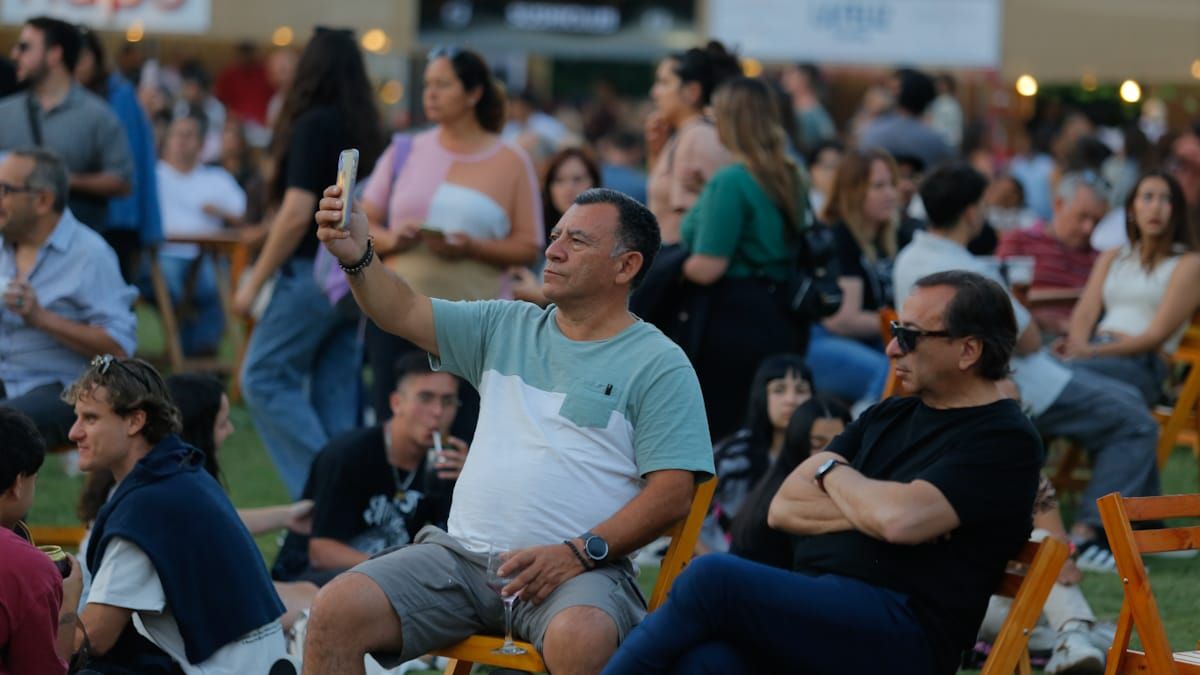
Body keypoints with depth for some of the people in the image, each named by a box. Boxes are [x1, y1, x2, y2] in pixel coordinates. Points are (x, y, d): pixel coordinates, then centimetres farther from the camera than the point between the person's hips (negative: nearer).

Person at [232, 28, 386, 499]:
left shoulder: (314, 125, -11)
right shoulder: (368, 131, 9)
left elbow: (297, 214, -16)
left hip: (313, 268, -7)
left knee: (264, 377, -1)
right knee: (336, 392, 9)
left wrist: (254, 282, -10)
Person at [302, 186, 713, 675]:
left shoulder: (660, 365, 2)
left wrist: (578, 553, -18)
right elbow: (403, 313, 11)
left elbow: (672, 492, -6)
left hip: (581, 568, -5)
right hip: (463, 555, 5)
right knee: (335, 611, -17)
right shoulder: (506, 327, 19)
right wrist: (357, 258, -11)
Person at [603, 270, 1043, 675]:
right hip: (814, 609, 7)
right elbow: (783, 509, 16)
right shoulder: (888, 417, 25)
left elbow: (900, 520, -17)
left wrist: (830, 470, 4)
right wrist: (866, 508, -2)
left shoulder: (1006, 439, 0)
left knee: (713, 577, -26)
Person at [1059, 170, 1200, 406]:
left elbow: (1158, 334, -3)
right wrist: (1077, 347, -11)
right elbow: (1085, 313, 14)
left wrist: (1093, 352, -15)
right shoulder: (1112, 258, 27)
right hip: (1094, 353, 5)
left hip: (1143, 363, -5)